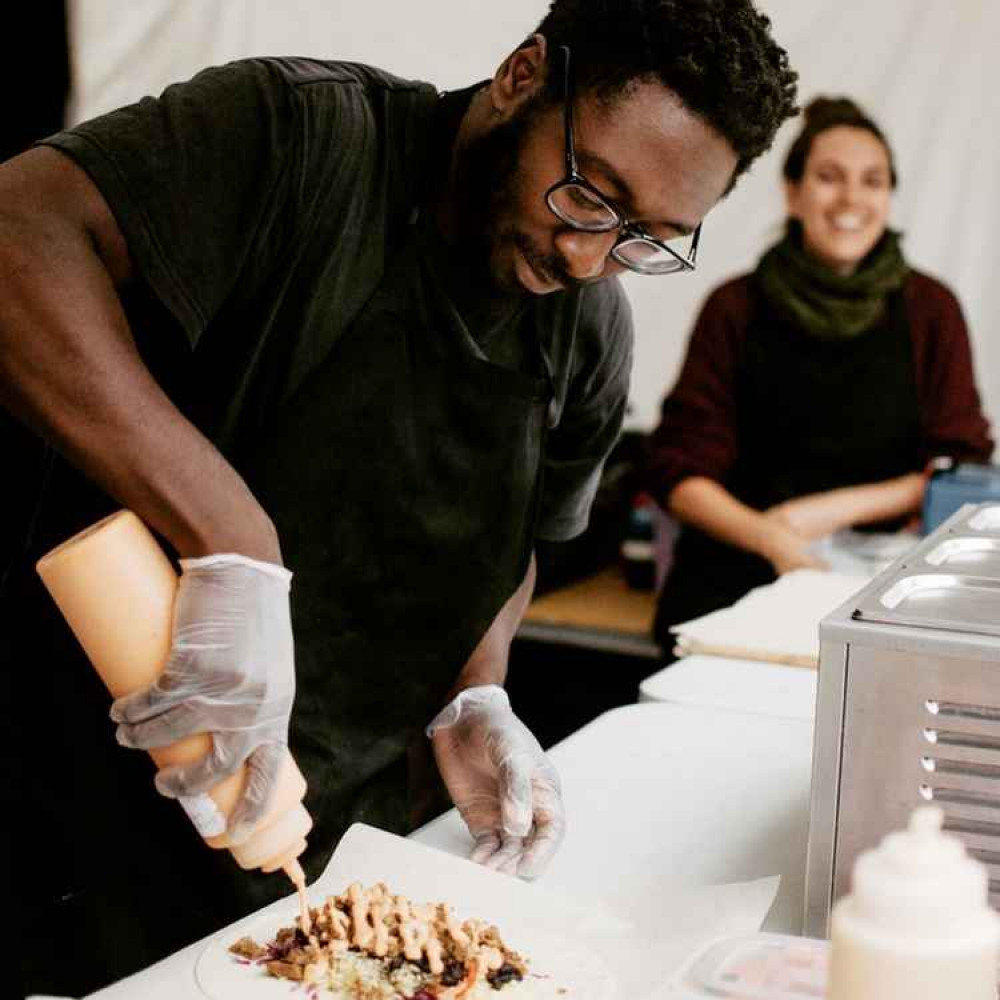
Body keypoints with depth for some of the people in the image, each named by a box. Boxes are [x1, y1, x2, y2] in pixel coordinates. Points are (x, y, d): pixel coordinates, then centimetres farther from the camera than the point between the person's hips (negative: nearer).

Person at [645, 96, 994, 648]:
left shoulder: (930, 309, 5)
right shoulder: (735, 308, 3)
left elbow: (961, 468, 6)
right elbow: (680, 469, 0)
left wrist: (839, 508, -9)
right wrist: (772, 538, -19)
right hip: (735, 571, 0)